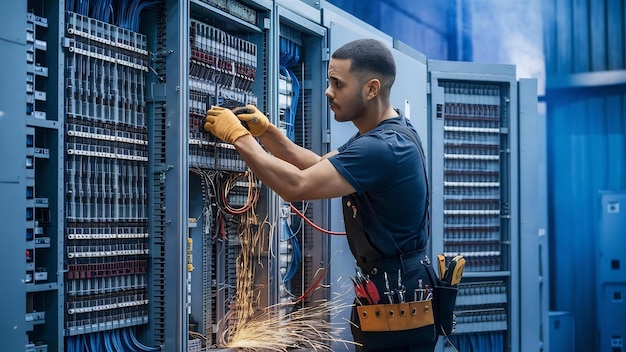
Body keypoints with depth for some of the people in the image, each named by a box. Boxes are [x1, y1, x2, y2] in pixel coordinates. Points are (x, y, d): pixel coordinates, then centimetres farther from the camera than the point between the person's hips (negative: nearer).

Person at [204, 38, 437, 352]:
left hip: (400, 294, -10)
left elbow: (296, 186, -29)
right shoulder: (382, 133, 9)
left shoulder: (385, 147, -26)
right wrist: (266, 132, 1)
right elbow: (319, 167, 14)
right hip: (387, 283, 10)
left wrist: (238, 136, -19)